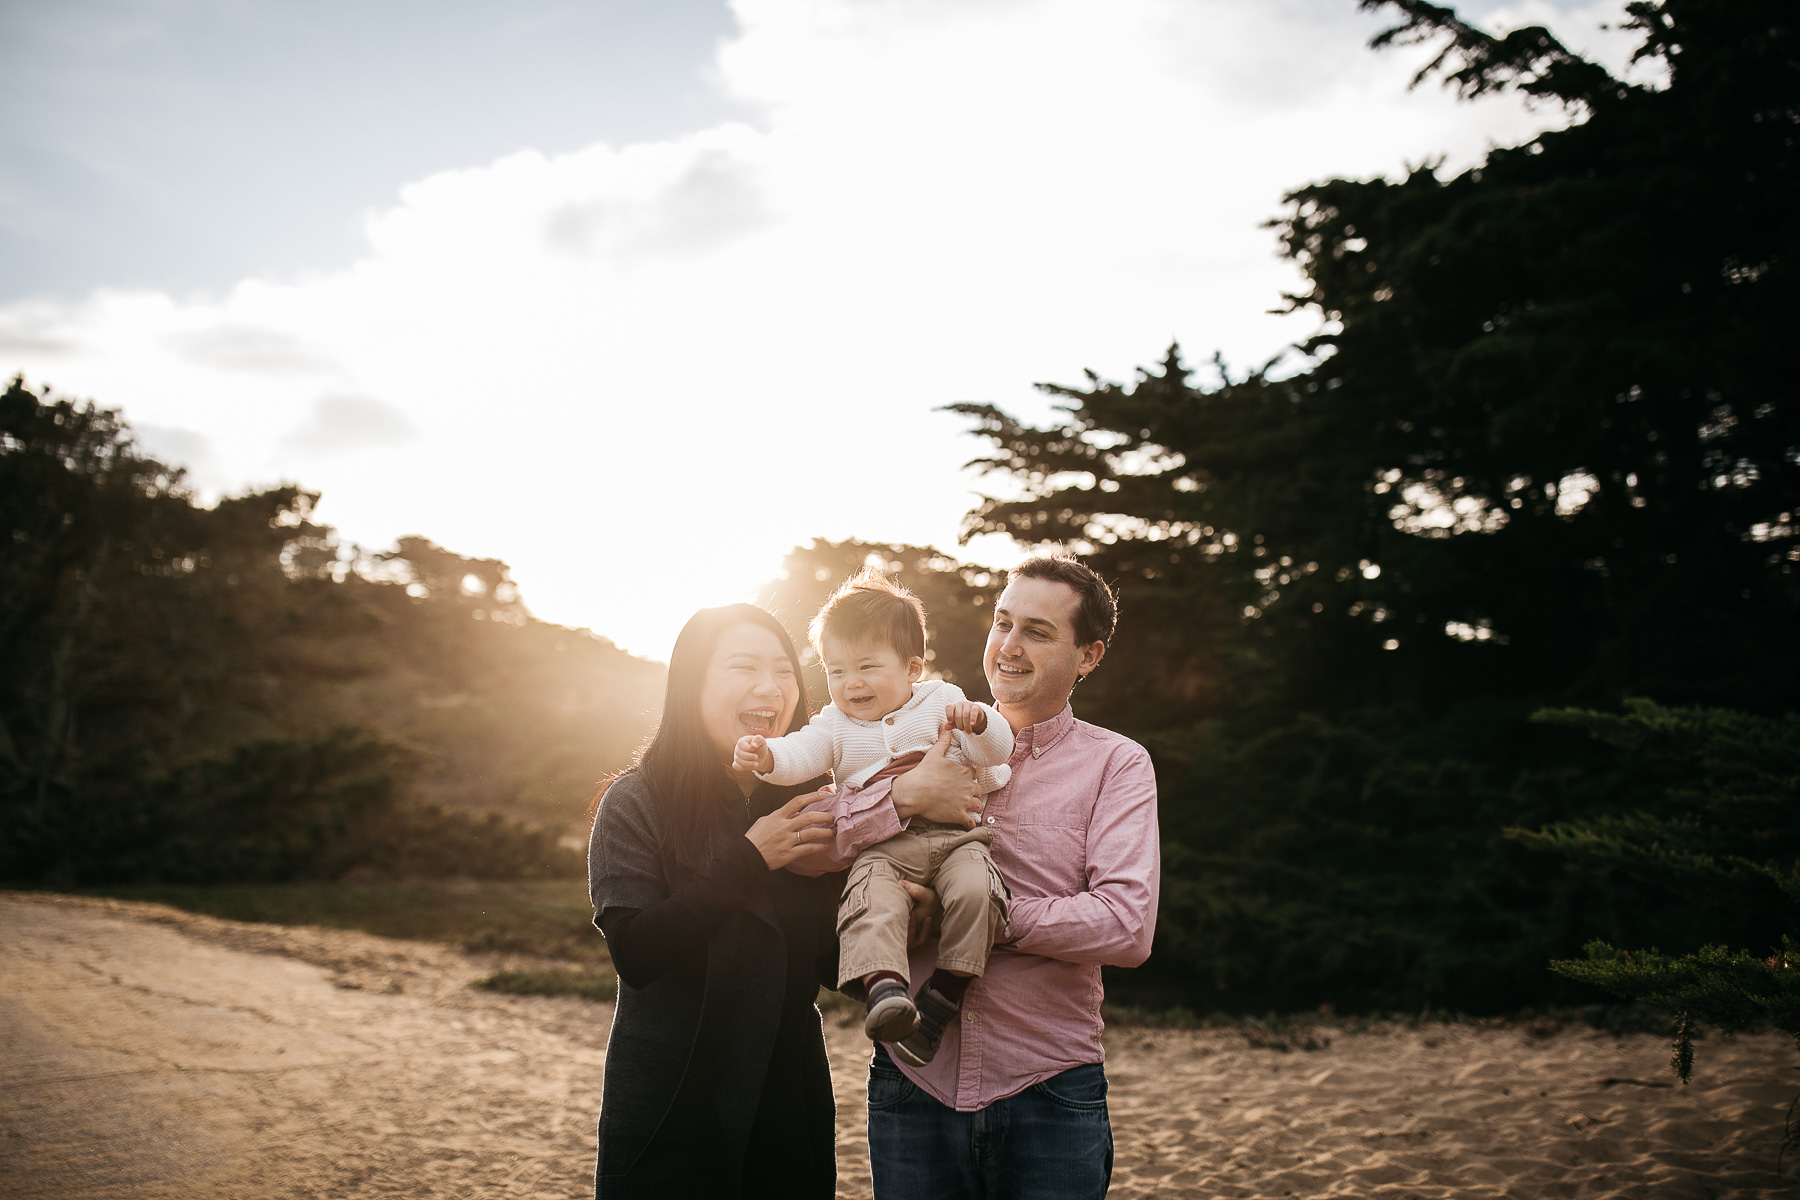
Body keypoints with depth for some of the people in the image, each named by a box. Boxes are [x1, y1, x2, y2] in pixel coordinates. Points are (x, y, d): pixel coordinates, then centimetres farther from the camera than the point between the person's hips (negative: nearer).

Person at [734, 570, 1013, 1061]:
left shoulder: (941, 701, 14)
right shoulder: (836, 724, 17)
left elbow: (996, 748, 7)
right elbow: (801, 754, -1)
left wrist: (977, 721, -16)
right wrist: (767, 755, -24)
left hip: (953, 833, 0)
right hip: (881, 845, 0)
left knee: (974, 890, -29)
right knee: (871, 898, -32)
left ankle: (945, 993, -18)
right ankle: (885, 988, -42)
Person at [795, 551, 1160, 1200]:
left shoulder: (1116, 764, 2)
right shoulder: (927, 743, 8)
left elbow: (1128, 927, -11)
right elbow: (799, 845, -1)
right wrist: (903, 797, -15)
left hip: (1049, 1093, -1)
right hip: (914, 1085, 2)